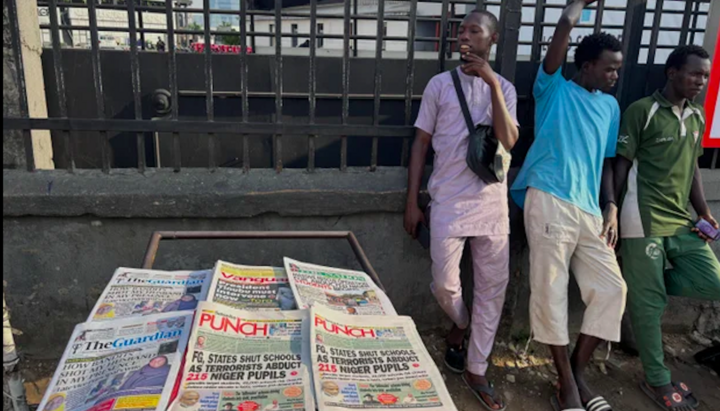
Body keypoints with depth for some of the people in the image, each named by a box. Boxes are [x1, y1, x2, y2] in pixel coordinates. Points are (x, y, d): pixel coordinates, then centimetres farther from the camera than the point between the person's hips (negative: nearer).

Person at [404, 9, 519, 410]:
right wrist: (412, 202, -1)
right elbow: (421, 143, 3)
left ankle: (476, 369, 21)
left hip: (492, 203, 2)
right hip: (448, 202, -1)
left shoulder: (504, 88, 7)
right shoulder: (440, 84, 3)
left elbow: (508, 141, -10)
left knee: (493, 288, 5)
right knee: (444, 283, 2)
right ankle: (460, 324, 37)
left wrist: (492, 83, -15)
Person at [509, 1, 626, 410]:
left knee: (611, 287, 2)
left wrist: (611, 208, 10)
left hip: (589, 209, 6)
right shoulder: (555, 90, 7)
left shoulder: (610, 106, 20)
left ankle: (579, 373, 18)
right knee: (551, 291, -4)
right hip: (550, 202, -6)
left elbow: (606, 161, 19)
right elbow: (555, 55, -13)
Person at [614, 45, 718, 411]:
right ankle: (658, 381, 17)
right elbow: (621, 164, -8)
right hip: (645, 221, -7)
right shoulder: (641, 111, -7)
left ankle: (640, 282, 19)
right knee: (648, 302, 1)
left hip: (682, 221, 7)